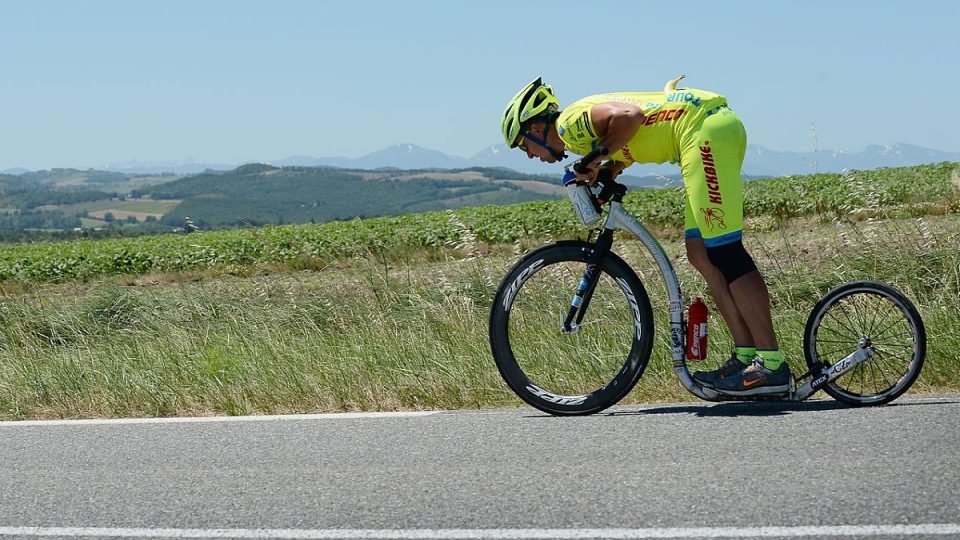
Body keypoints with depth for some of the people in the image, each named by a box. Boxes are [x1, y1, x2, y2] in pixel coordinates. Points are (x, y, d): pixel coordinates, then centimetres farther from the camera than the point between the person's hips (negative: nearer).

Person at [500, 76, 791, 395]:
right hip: (719, 125, 10)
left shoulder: (570, 122, -6)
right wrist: (602, 173, 11)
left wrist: (597, 159, -7)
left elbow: (630, 115, -20)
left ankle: (772, 365, -16)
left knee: (723, 252, -13)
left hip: (706, 128, -10)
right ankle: (746, 356, 6)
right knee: (700, 253, 9)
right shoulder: (582, 132, 24)